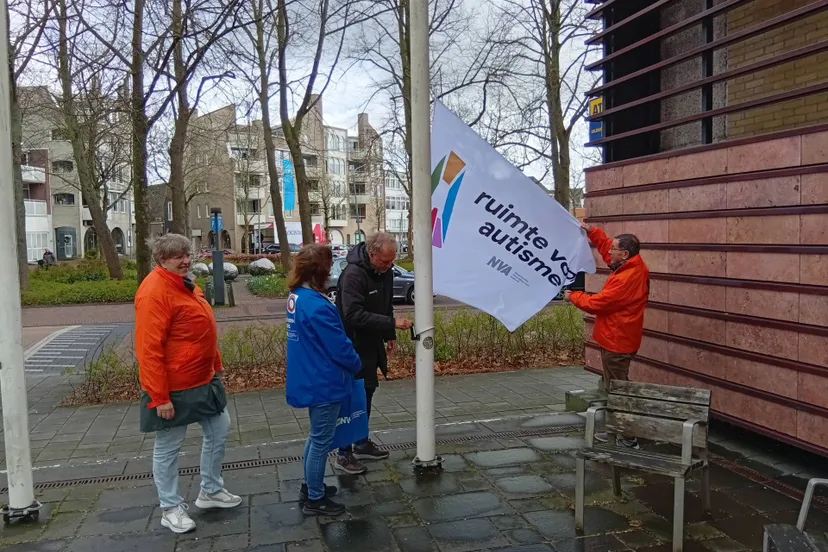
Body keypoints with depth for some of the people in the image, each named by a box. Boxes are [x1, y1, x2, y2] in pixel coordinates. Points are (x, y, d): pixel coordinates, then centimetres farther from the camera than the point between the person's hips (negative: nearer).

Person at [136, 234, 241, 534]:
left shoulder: (185, 284, 9)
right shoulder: (155, 291, -21)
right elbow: (149, 350, -25)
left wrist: (215, 365, 18)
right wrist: (159, 396, -25)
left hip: (203, 380, 10)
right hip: (174, 387, -10)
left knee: (219, 429, 18)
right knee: (168, 448, 8)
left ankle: (210, 491, 35)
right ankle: (171, 508, 24)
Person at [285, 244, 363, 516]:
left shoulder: (296, 297, 3)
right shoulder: (317, 305, -28)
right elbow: (339, 345, -22)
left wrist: (349, 363, 14)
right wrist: (356, 365, -2)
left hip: (311, 379, 10)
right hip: (324, 382, -10)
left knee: (316, 435, 24)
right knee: (322, 440, 5)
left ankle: (311, 485, 38)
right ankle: (315, 499, 20)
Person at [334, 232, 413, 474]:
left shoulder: (385, 271, 2)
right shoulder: (353, 274, -25)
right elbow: (354, 314, -31)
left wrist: (390, 335, 14)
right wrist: (392, 323, -32)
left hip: (372, 344, 9)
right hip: (354, 346, -8)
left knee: (367, 392, 17)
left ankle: (362, 444, 31)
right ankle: (344, 454, 9)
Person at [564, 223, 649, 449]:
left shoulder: (626, 279, -26)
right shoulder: (633, 267, 3)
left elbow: (596, 303, -19)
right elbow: (607, 246, 18)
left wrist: (573, 296, -3)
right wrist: (591, 232, 7)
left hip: (616, 341, -10)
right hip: (618, 338, 10)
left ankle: (628, 438, 5)